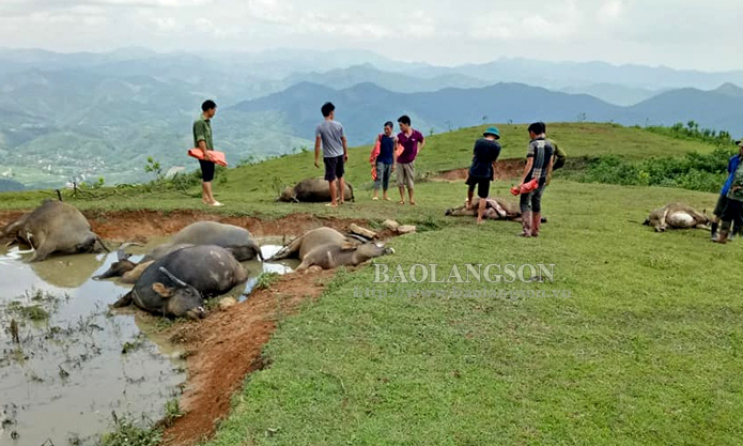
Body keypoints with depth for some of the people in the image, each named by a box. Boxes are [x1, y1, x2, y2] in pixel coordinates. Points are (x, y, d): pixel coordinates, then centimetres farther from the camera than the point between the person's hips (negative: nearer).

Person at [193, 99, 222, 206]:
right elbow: (200, 140, -20)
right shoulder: (199, 122, -14)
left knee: (207, 175, 13)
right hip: (204, 153, -10)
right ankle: (211, 200, -11)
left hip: (209, 152, 10)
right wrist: (206, 153, -25)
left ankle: (205, 197, 21)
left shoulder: (207, 121, 14)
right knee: (207, 176, -10)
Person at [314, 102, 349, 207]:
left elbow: (317, 144, -14)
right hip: (340, 154, 4)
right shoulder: (338, 125, -2)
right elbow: (344, 140, 4)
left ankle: (334, 202, 9)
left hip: (329, 156, -4)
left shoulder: (320, 127, -10)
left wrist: (316, 159, -8)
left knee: (332, 180, 3)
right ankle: (341, 198, 27)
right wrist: (346, 153, 17)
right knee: (340, 177, 20)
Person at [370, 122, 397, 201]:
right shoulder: (380, 137, -2)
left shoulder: (394, 139, 4)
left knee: (387, 178, 10)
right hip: (380, 160, -3)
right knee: (379, 177, -12)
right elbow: (376, 149, -1)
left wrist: (394, 164, 10)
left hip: (389, 161, 3)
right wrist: (373, 160, -6)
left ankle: (385, 195, 21)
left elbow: (394, 152, 9)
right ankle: (376, 195, -15)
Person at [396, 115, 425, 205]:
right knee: (400, 182, 2)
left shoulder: (416, 134, -6)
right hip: (400, 161, 2)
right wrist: (395, 142, -17)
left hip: (410, 161, -2)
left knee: (410, 182, 3)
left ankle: (412, 199, 12)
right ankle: (402, 199, 10)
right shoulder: (400, 136, -1)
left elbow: (423, 142, 11)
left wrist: (418, 151, 1)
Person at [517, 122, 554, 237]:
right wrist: (547, 177, 18)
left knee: (525, 203, -2)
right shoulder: (549, 145, 9)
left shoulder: (533, 145, -10)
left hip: (531, 178, -6)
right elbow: (551, 164, 10)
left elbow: (529, 164, -16)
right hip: (542, 179, 7)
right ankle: (536, 230, 17)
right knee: (537, 204, 14)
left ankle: (527, 229, -11)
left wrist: (522, 180, -17)